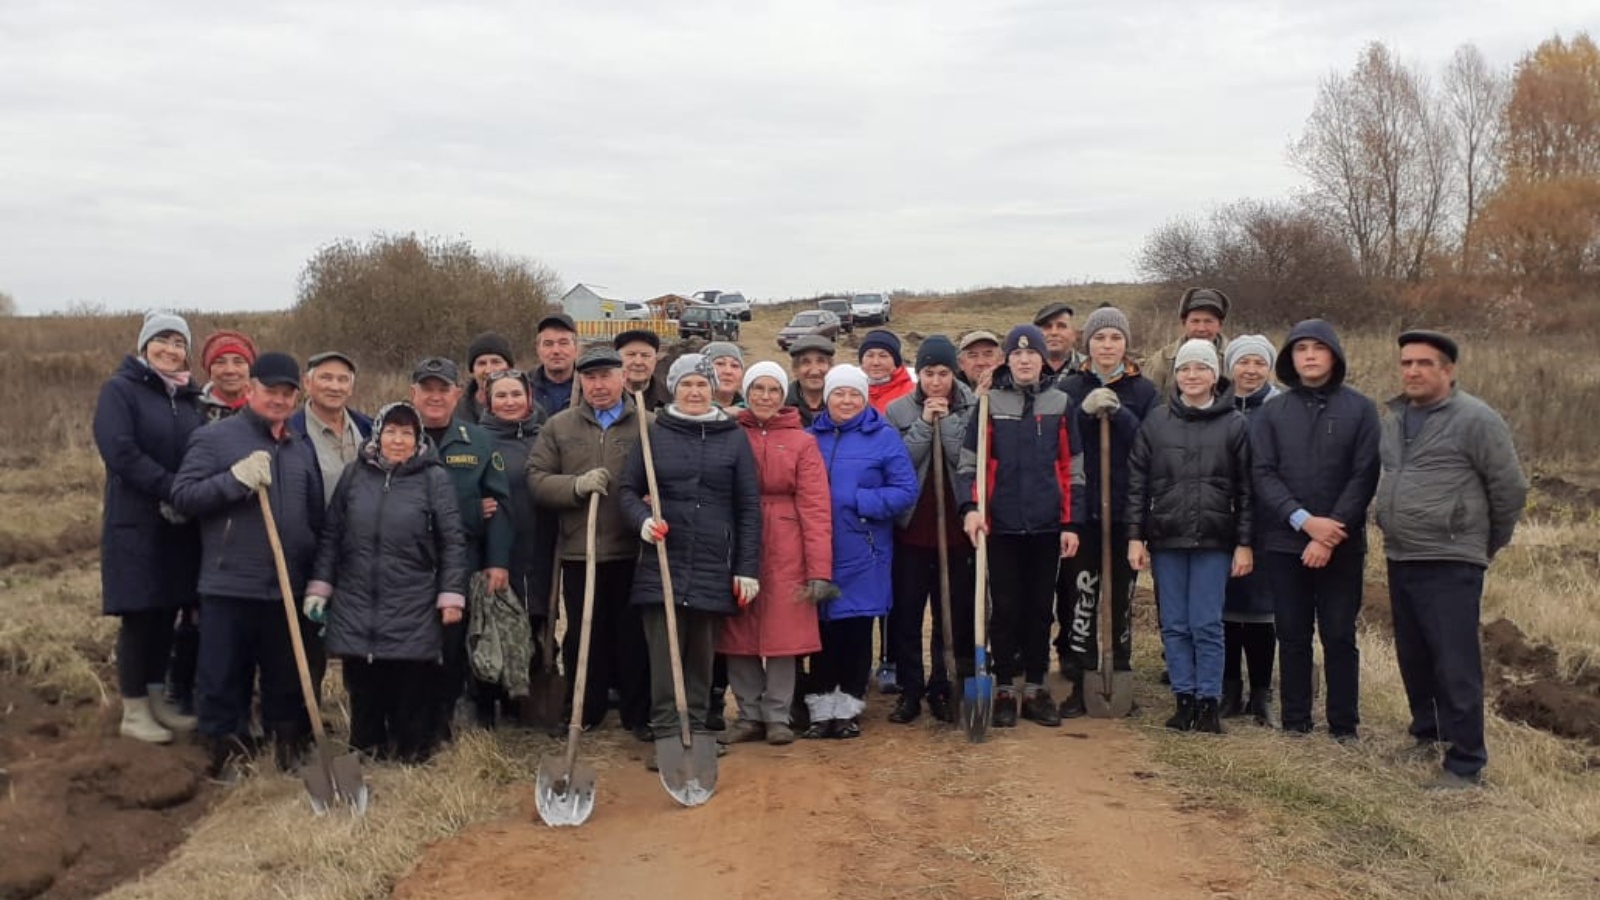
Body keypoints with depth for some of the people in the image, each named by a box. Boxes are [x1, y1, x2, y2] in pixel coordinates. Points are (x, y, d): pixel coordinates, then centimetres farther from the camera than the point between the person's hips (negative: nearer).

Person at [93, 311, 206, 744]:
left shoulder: (189, 398, 13)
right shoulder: (119, 390, -5)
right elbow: (120, 452, -18)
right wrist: (172, 489, -23)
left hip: (181, 525, 5)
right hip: (136, 524, -5)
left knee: (166, 615, 12)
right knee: (139, 617, 1)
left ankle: (158, 699, 24)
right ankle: (134, 712, 11)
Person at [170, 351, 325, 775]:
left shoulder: (302, 450, 15)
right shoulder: (213, 438, -1)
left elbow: (317, 516, 19)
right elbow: (182, 497, -9)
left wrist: (318, 579, 12)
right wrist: (236, 479, -21)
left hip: (288, 589, 4)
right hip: (229, 587, -4)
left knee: (287, 679, 13)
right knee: (223, 678, 4)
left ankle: (289, 752, 25)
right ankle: (223, 751, 17)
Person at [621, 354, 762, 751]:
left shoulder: (733, 436, 6)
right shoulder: (654, 433, 6)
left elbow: (749, 506, 5)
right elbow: (628, 490, 11)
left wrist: (748, 568, -1)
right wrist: (643, 520, -11)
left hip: (714, 564, 1)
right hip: (663, 559, 0)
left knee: (702, 653, 7)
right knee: (664, 651, -3)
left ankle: (697, 726, 19)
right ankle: (666, 732, 3)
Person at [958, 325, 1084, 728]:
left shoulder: (1059, 404, 6)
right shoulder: (989, 403, 1)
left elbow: (1072, 470, 7)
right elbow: (969, 463, -1)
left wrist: (1072, 523, 2)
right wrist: (970, 507, -15)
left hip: (1047, 527, 2)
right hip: (1001, 526, -2)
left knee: (1040, 608, 9)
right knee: (1005, 609, 4)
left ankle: (1036, 687, 20)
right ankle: (1004, 690, 14)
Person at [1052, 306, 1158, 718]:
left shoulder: (1143, 390, 6)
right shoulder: (1068, 387, 5)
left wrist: (1118, 413, -15)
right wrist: (1085, 412, -16)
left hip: (1126, 509, 1)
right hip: (1080, 508, -1)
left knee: (1122, 595, 7)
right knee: (1080, 594, -3)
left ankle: (1121, 675, 19)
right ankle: (1079, 682, 5)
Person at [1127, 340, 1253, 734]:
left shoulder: (1234, 424, 2)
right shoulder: (1155, 421, 5)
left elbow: (1246, 489, 2)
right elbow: (1137, 482, 5)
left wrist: (1244, 543, -2)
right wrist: (1135, 537, 0)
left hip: (1214, 540, -2)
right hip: (1166, 539, 2)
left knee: (1207, 625, -1)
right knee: (1174, 625, 6)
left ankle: (1209, 702, 9)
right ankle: (1184, 699, 16)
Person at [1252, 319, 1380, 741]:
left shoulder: (1360, 409, 2)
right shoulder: (1271, 413, 6)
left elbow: (1364, 476, -4)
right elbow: (1263, 475, -2)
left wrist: (1331, 534, -13)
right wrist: (1305, 520, -15)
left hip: (1342, 545, -1)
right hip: (1284, 543, 1)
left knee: (1340, 637, 4)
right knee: (1293, 636, 7)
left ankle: (1344, 728, 13)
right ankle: (1295, 723, 16)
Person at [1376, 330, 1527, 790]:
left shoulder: (1476, 420, -10)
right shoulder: (1394, 418, 11)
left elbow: (1510, 489, -5)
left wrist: (1487, 544, 5)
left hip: (1451, 564, -7)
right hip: (1400, 560, 7)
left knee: (1456, 665, -5)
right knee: (1413, 658, 17)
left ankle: (1465, 763, 4)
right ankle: (1427, 734, 34)